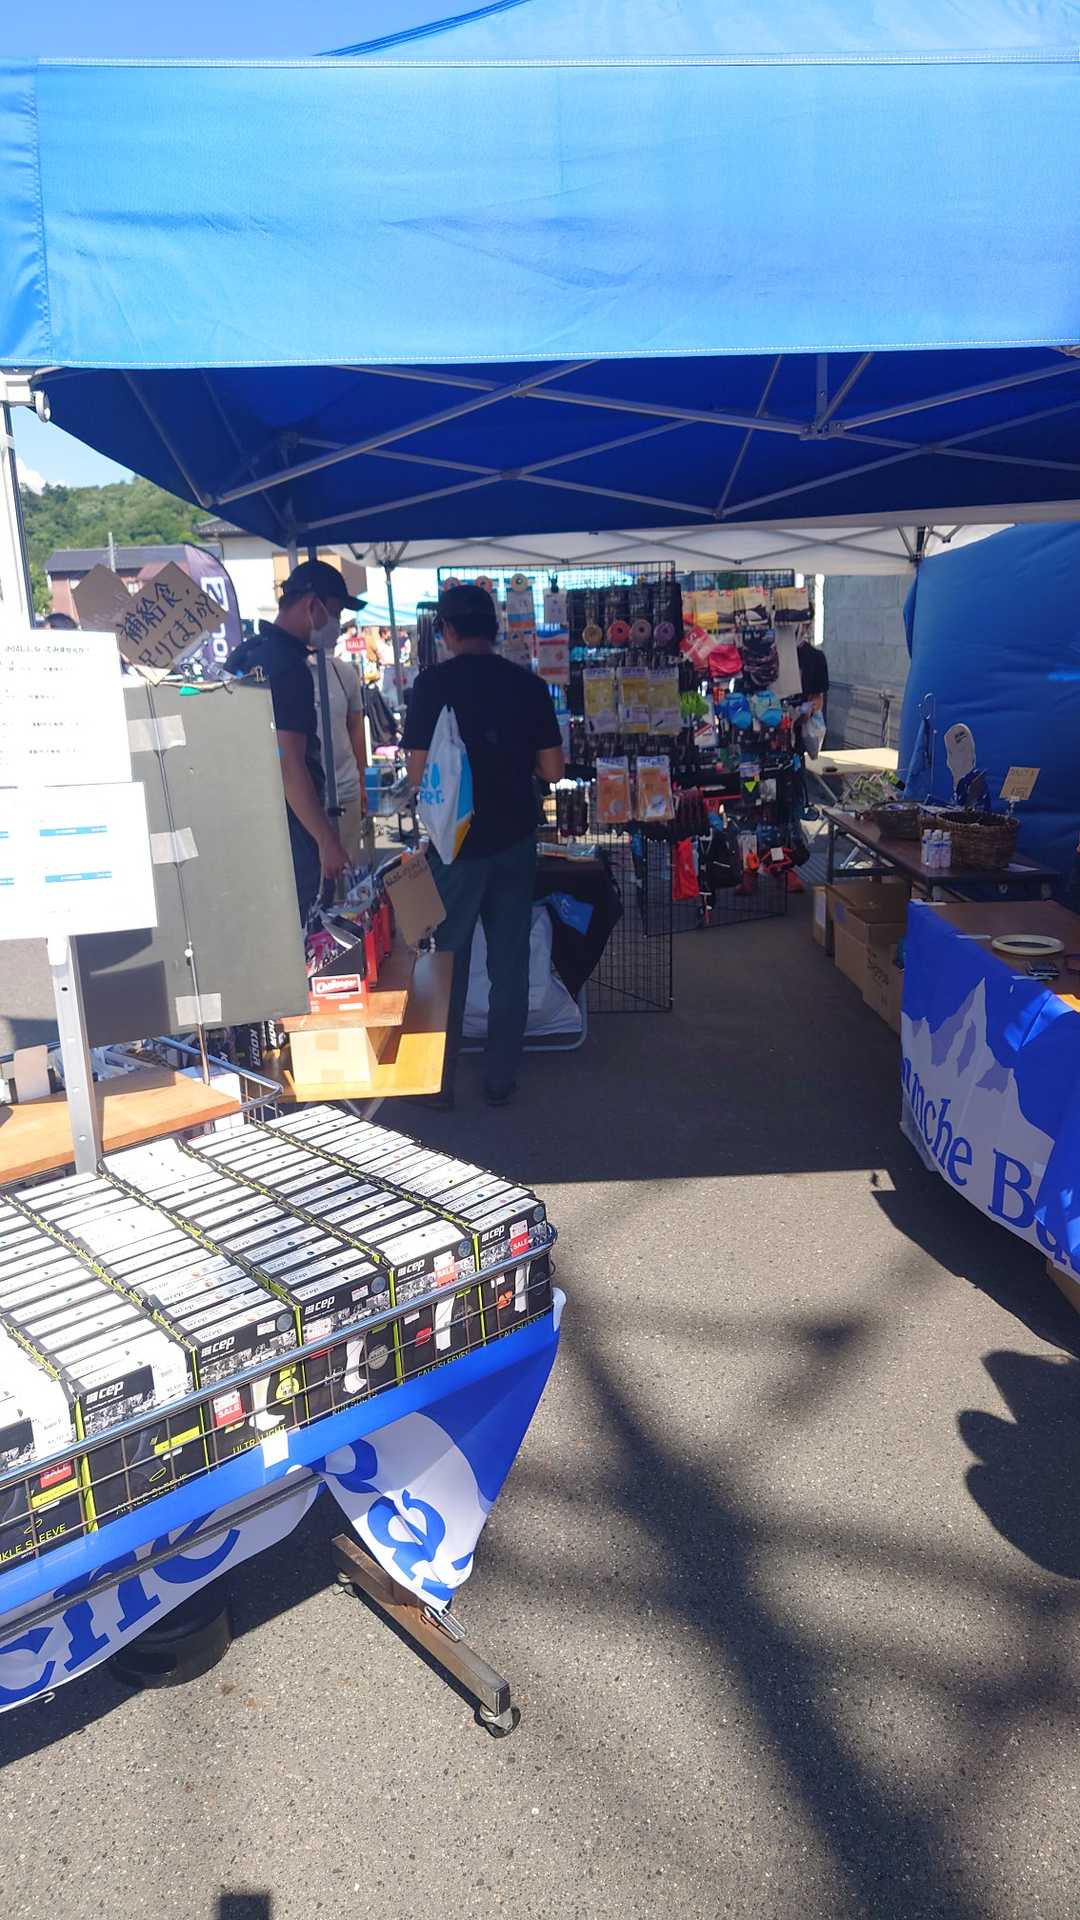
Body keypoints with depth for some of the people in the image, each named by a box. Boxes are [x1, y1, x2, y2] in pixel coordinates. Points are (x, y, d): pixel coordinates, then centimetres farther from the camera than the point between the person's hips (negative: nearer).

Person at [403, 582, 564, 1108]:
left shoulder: (433, 684, -10)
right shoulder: (528, 684, -1)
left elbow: (419, 772, -11)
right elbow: (552, 769, 0)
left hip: (455, 839, -2)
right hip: (515, 838, 2)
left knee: (447, 959, 10)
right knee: (510, 960, 11)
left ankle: (439, 1080, 17)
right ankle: (501, 1077, 19)